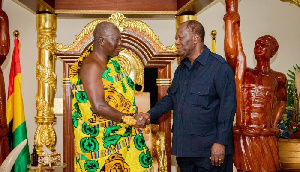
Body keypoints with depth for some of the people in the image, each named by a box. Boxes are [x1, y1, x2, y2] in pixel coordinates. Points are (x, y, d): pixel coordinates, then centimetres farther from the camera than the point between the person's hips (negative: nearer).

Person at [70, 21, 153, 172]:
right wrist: (130, 120, -20)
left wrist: (135, 117, 7)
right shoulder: (91, 66, -18)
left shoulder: (111, 63, 12)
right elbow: (98, 106, -26)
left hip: (120, 135, 9)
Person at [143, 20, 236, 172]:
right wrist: (150, 115, 8)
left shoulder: (219, 67, -10)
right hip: (184, 148, 7)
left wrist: (221, 142, -17)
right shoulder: (181, 69, 15)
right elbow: (171, 98, 24)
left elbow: (228, 106, -14)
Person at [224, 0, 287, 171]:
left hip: (267, 138, 1)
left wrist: (274, 124, 13)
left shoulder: (278, 78, 10)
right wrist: (232, 16, -16)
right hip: (243, 137, -1)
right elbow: (232, 53, -14)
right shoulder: (244, 73, 4)